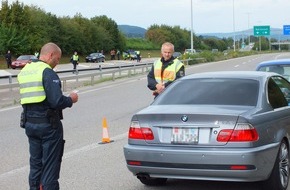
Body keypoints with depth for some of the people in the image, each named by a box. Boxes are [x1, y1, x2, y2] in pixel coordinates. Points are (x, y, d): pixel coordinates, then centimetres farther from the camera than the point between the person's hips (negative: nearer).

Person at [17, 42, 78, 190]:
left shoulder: (24, 71, 11)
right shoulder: (47, 72, -16)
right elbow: (57, 101, -23)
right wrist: (71, 99, -4)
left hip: (29, 123, 7)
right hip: (49, 125, -7)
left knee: (35, 164, 16)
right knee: (50, 165, 2)